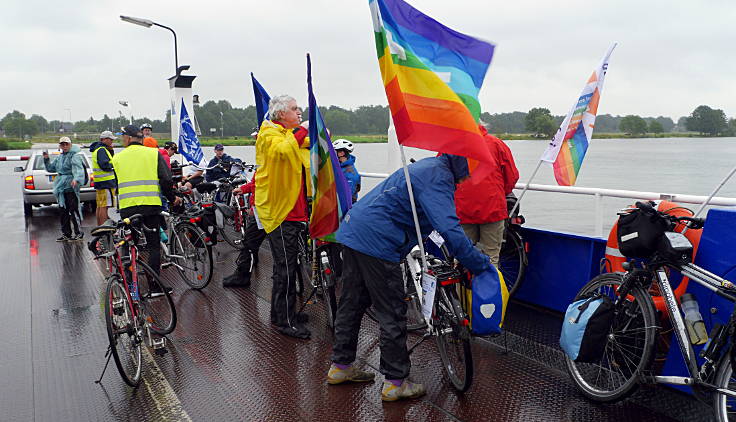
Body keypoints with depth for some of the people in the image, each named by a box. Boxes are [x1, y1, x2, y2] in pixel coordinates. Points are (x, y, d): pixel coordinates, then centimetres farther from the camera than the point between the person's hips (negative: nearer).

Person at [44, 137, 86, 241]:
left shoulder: (75, 156, -7)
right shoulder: (60, 157, 20)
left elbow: (78, 169, -23)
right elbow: (50, 168, 27)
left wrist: (76, 179, -40)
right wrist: (46, 159, 10)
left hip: (71, 186, -9)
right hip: (61, 187, 9)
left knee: (73, 210, -9)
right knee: (63, 211, 11)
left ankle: (79, 233, -3)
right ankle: (66, 234, 19)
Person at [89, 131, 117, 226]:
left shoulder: (97, 149, 20)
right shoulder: (102, 150, -14)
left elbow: (110, 160, 20)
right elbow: (104, 165, -23)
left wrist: (111, 150, 7)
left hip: (99, 182, 11)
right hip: (106, 182, -11)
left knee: (100, 206, 15)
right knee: (104, 206, -10)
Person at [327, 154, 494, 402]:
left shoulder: (429, 167, 17)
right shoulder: (438, 177, -15)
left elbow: (430, 223, 24)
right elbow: (450, 230, -26)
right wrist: (482, 265, -17)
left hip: (352, 230, 11)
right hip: (375, 242, -11)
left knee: (352, 303, 19)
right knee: (392, 313, 0)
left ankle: (340, 367, 33)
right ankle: (395, 383, 11)